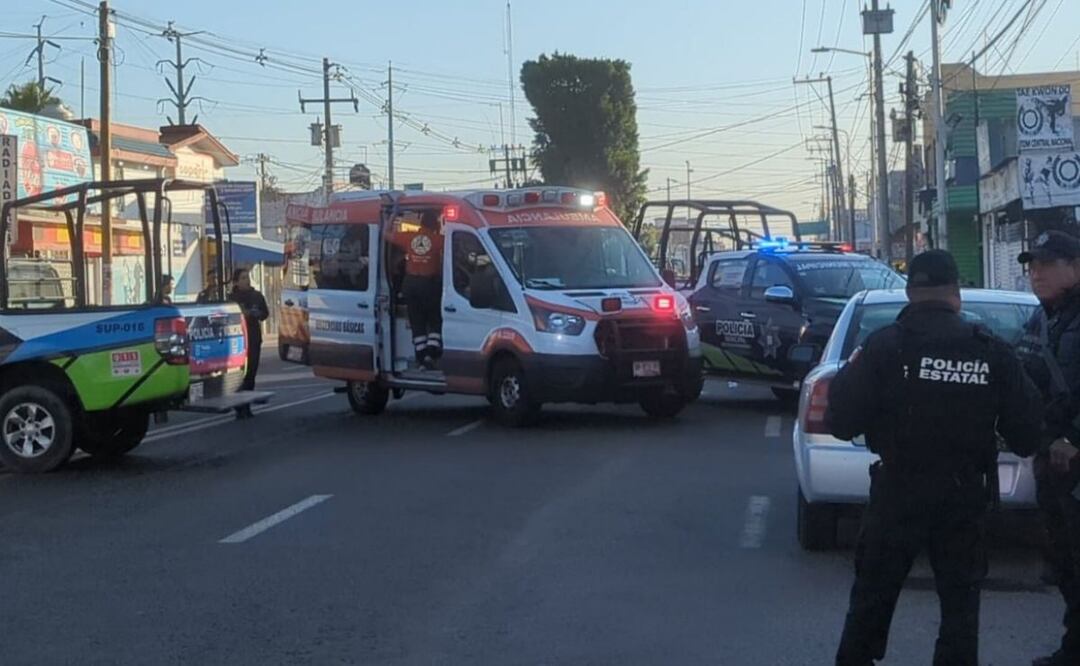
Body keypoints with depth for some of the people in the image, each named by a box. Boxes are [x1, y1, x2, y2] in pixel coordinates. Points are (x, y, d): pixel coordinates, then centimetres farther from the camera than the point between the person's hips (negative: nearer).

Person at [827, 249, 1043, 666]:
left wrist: (847, 377, 4)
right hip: (965, 493, 1)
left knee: (873, 592, 14)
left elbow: (842, 421, -14)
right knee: (960, 599, 13)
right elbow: (1026, 430, -3)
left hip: (898, 490, -1)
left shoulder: (884, 346, -14)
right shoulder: (992, 353, -7)